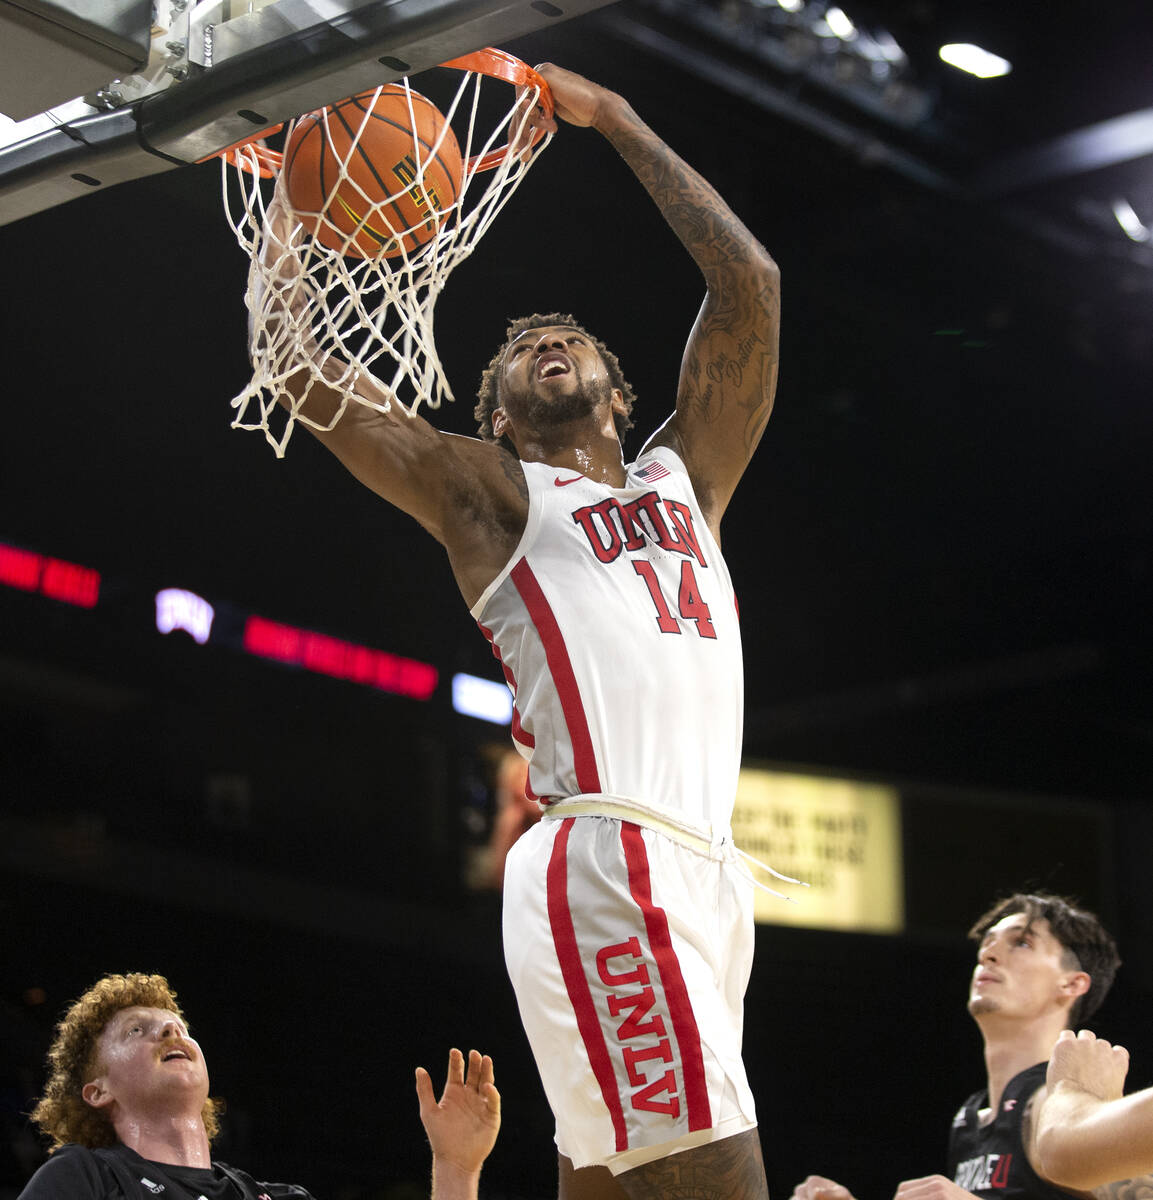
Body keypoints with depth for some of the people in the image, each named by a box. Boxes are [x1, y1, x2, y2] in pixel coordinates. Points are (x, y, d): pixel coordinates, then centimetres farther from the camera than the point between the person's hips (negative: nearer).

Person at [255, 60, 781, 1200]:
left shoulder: (684, 476, 27)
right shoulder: (490, 492, 14)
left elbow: (749, 282, 20)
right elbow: (303, 371, 7)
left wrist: (614, 120, 21)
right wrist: (286, 221, 18)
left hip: (698, 868, 6)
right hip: (607, 856, -6)